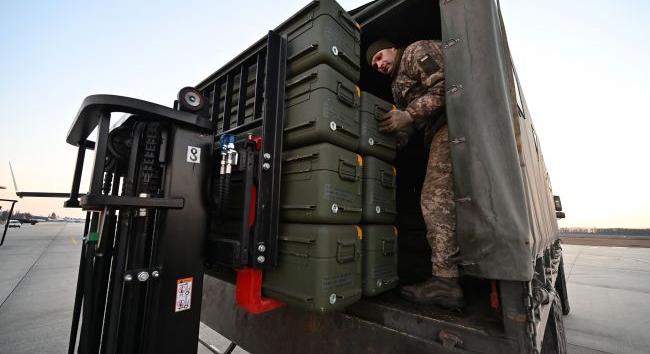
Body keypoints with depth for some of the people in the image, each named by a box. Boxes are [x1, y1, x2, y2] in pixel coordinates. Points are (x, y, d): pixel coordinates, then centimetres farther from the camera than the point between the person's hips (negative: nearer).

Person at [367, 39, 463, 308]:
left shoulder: (417, 51, 7)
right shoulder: (398, 85, 31)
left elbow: (444, 85, -10)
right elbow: (413, 125, 23)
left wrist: (409, 115, -13)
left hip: (450, 124, -9)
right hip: (439, 132, 9)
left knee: (436, 198, -17)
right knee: (445, 199, 4)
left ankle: (445, 280, -15)